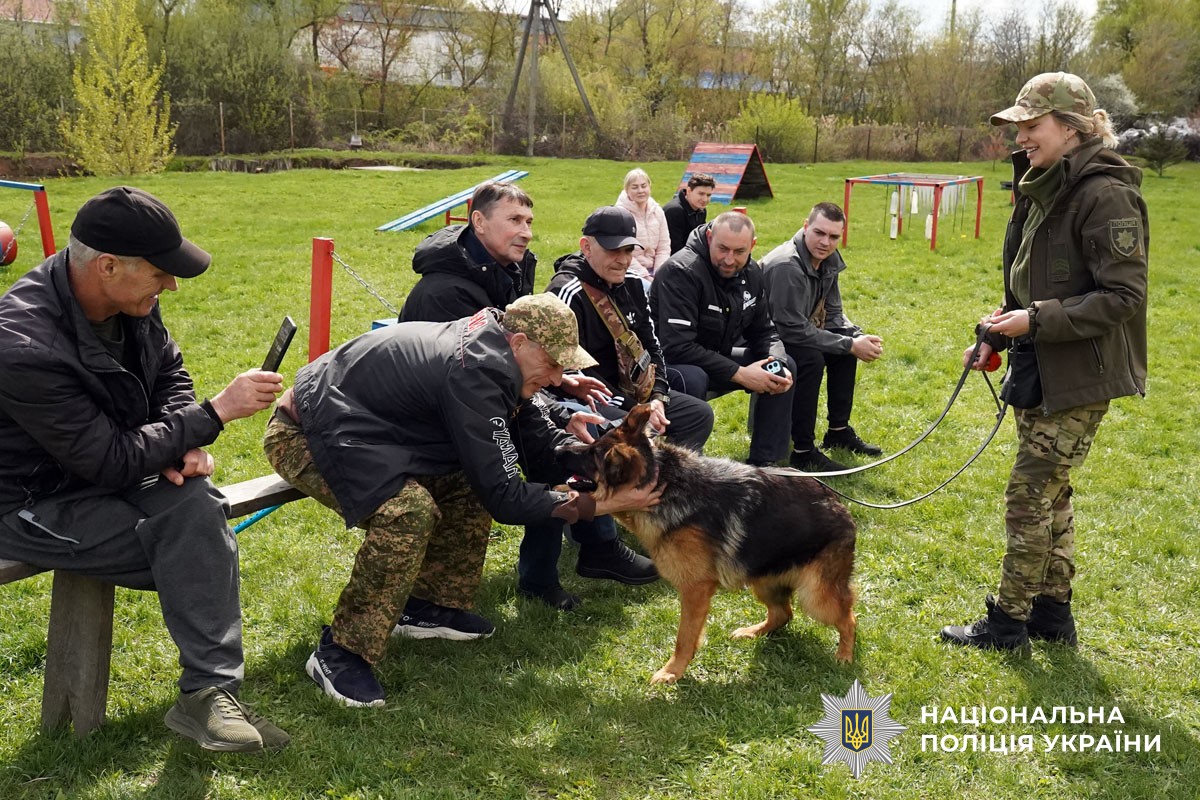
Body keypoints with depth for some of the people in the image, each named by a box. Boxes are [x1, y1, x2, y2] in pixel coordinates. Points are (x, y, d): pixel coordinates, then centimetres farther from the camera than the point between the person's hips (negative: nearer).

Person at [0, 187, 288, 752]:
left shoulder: (129, 300, -8)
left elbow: (168, 373, 9)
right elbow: (111, 462, -28)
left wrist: (183, 445, -11)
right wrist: (217, 413, -27)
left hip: (109, 468, 7)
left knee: (196, 508, -22)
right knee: (197, 546, -22)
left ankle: (208, 694, -17)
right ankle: (207, 691, -8)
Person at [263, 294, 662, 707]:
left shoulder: (490, 351, 1)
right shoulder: (475, 372, -29)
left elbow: (538, 434, 10)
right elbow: (503, 497, -26)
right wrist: (599, 504, -24)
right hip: (305, 436, -10)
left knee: (470, 479, 8)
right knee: (409, 510, -31)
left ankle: (428, 604, 17)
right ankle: (340, 651, -18)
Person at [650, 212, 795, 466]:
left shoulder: (751, 273, -1)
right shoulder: (681, 272, -26)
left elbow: (763, 332, 9)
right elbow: (676, 347, -33)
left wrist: (778, 363, -15)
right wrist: (739, 374, -30)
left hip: (718, 358, 8)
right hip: (670, 364, -8)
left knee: (786, 367, 1)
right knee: (692, 379, -40)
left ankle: (763, 463, 5)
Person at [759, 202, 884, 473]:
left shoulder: (829, 260, 0)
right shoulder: (787, 266, -28)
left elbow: (834, 314, 7)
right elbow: (793, 329, -30)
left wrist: (859, 337, -14)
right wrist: (850, 346, -26)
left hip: (791, 335, 10)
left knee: (849, 339, 3)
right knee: (811, 359, -31)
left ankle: (839, 430, 12)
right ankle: (803, 451, -22)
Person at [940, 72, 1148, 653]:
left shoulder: (1105, 195, -19)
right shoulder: (1045, 189, 9)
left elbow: (1123, 296, -21)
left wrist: (1037, 321, -23)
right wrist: (1000, 332, 8)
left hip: (1079, 377, -9)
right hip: (1040, 369, 9)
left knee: (1030, 496, -2)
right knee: (1049, 493, 16)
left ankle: (1008, 622, 11)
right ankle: (1053, 614, 28)